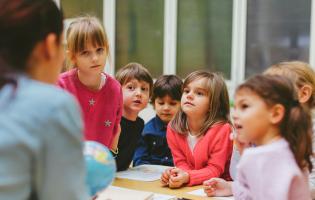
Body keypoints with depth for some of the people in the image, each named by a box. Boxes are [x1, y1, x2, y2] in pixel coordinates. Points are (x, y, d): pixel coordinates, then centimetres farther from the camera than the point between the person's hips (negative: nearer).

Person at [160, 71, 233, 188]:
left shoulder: (222, 129, -18)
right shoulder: (173, 128, -3)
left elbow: (214, 170, -15)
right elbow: (181, 163, 0)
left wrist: (187, 177, -29)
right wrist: (174, 174, -22)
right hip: (188, 187, 5)